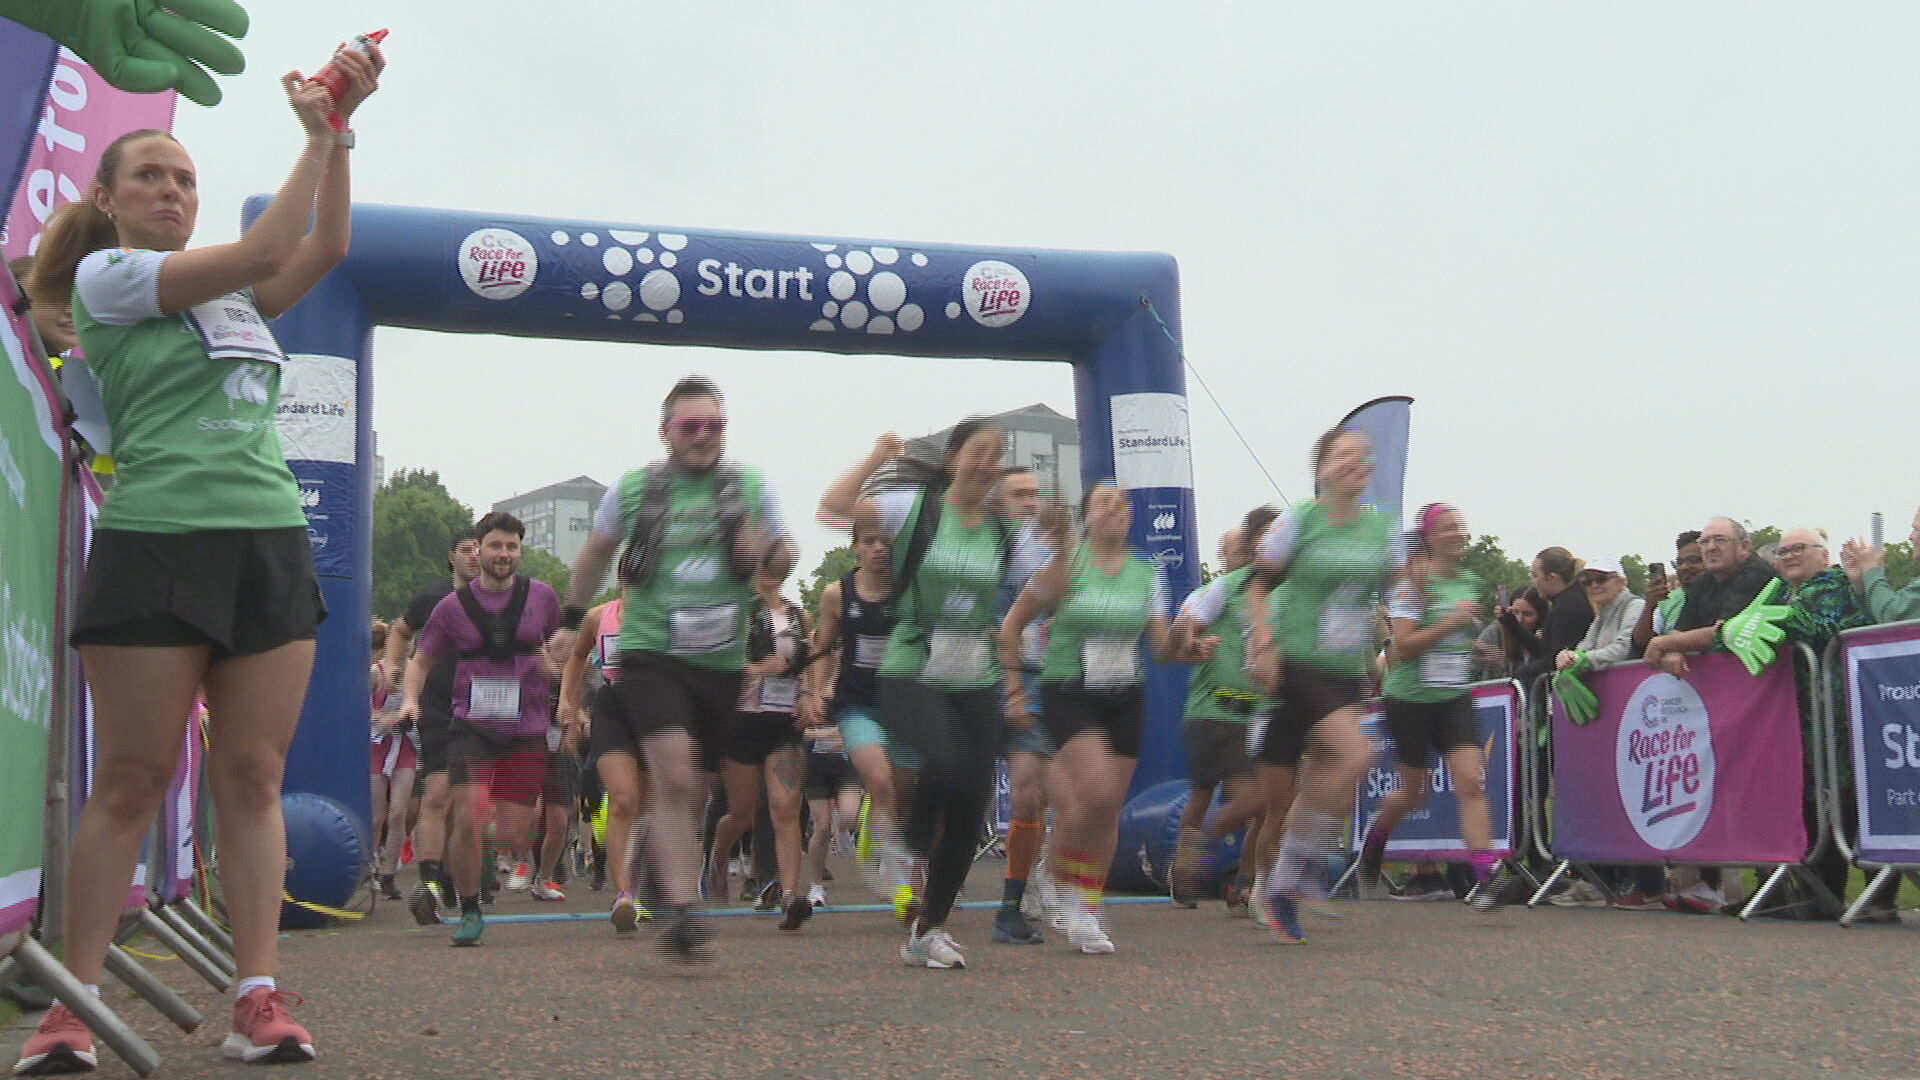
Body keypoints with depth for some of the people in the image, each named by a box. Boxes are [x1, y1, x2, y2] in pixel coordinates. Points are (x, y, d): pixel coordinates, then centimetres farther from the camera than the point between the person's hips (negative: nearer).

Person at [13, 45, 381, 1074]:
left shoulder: (229, 292, 21)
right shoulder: (104, 276, 2)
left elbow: (321, 251, 9)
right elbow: (259, 250, -8)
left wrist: (340, 130, 4)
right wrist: (317, 133, -2)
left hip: (270, 544, 5)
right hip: (154, 540, -5)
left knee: (253, 778, 1)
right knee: (130, 782, -3)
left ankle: (258, 997, 1)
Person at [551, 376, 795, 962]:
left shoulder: (751, 488, 5)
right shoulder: (634, 487, 3)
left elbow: (784, 563, 15)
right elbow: (596, 553, 20)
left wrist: (766, 551, -9)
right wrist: (572, 619, 26)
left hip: (721, 659, 3)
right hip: (650, 650, -3)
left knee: (695, 792, 10)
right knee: (674, 780, -18)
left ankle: (670, 882, 29)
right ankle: (681, 913, -19)